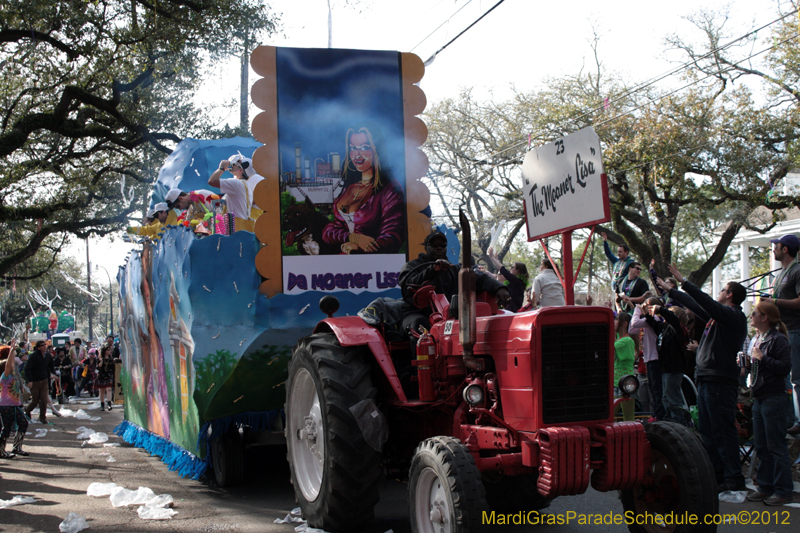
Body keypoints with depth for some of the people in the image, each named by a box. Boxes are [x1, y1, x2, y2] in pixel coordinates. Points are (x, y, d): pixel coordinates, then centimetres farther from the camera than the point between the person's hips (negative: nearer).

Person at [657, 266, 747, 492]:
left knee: (723, 430, -9)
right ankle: (716, 474, 18)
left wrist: (683, 281, -18)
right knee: (708, 431, 12)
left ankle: (734, 478, -7)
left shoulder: (734, 316, -10)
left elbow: (707, 303, -22)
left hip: (720, 382, -10)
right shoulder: (718, 316, 17)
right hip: (706, 380, 10)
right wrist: (670, 290, 35)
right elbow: (695, 305, 29)